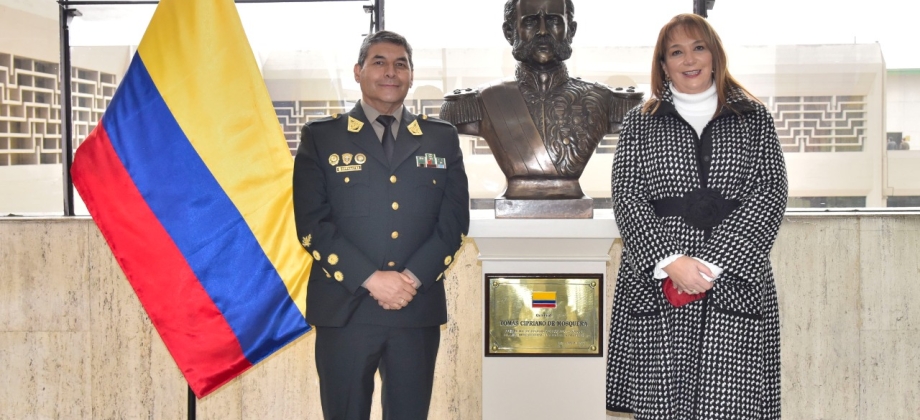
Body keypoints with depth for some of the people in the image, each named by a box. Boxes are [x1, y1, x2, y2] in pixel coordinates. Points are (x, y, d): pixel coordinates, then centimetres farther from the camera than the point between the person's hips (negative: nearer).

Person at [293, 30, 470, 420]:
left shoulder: (442, 138, 11)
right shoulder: (321, 137, 5)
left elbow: (455, 220, 4)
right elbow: (312, 223, -4)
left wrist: (413, 277, -10)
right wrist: (371, 279, -14)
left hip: (418, 309, 2)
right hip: (345, 309, -1)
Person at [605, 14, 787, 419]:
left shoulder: (754, 118, 11)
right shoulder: (640, 122, 12)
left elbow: (770, 195, 1)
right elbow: (627, 199, 3)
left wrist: (712, 264, -11)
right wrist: (669, 262, -12)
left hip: (735, 285, 0)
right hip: (655, 285, 0)